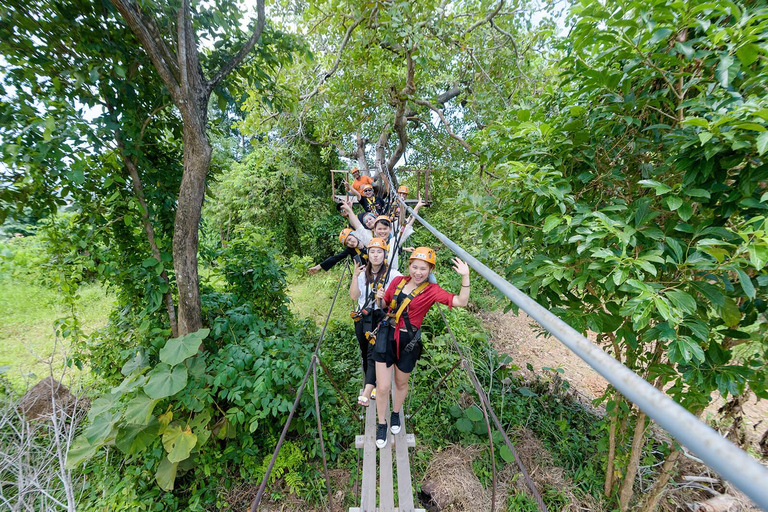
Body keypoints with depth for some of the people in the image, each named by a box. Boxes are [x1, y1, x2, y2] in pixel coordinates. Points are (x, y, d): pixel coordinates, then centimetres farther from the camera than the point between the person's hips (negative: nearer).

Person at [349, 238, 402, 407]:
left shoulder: (392, 274, -5)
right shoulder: (362, 273, 6)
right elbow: (354, 296, -2)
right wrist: (355, 276, -12)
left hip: (381, 318, -4)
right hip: (362, 318, 4)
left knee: (373, 353, -13)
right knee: (365, 354, 13)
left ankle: (367, 391, -12)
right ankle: (372, 385, 31)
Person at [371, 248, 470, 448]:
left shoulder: (432, 290, -9)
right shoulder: (397, 281, -1)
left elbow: (461, 302, -20)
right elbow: (384, 306, 10)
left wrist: (465, 277, -28)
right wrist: (379, 299, -12)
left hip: (408, 342, -1)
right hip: (386, 336, 1)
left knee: (401, 383, 21)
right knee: (383, 387, 3)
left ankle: (396, 414, 53)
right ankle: (381, 423, 33)